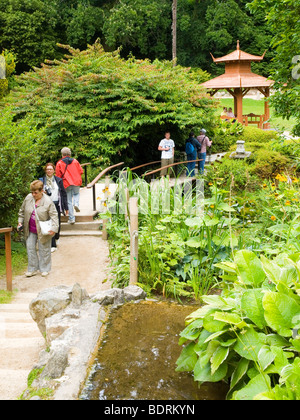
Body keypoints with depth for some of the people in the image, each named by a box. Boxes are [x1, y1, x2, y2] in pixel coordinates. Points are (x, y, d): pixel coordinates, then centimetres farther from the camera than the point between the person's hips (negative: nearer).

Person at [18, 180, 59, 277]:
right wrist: (20, 222, 7)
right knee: (30, 248, 7)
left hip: (43, 231, -4)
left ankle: (44, 269, 21)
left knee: (44, 249, 6)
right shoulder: (28, 198, -2)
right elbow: (22, 211, 13)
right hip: (30, 230, 5)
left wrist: (54, 228, -24)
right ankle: (33, 269, 20)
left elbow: (54, 216, -15)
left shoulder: (48, 202, -16)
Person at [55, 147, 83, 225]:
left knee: (69, 201, 4)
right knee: (77, 193, 28)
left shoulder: (59, 163, -1)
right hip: (76, 182, 2)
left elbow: (58, 176, -1)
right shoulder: (75, 161, 6)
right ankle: (76, 204, -4)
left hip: (67, 184, -2)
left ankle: (71, 218, 5)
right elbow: (81, 171, 9)